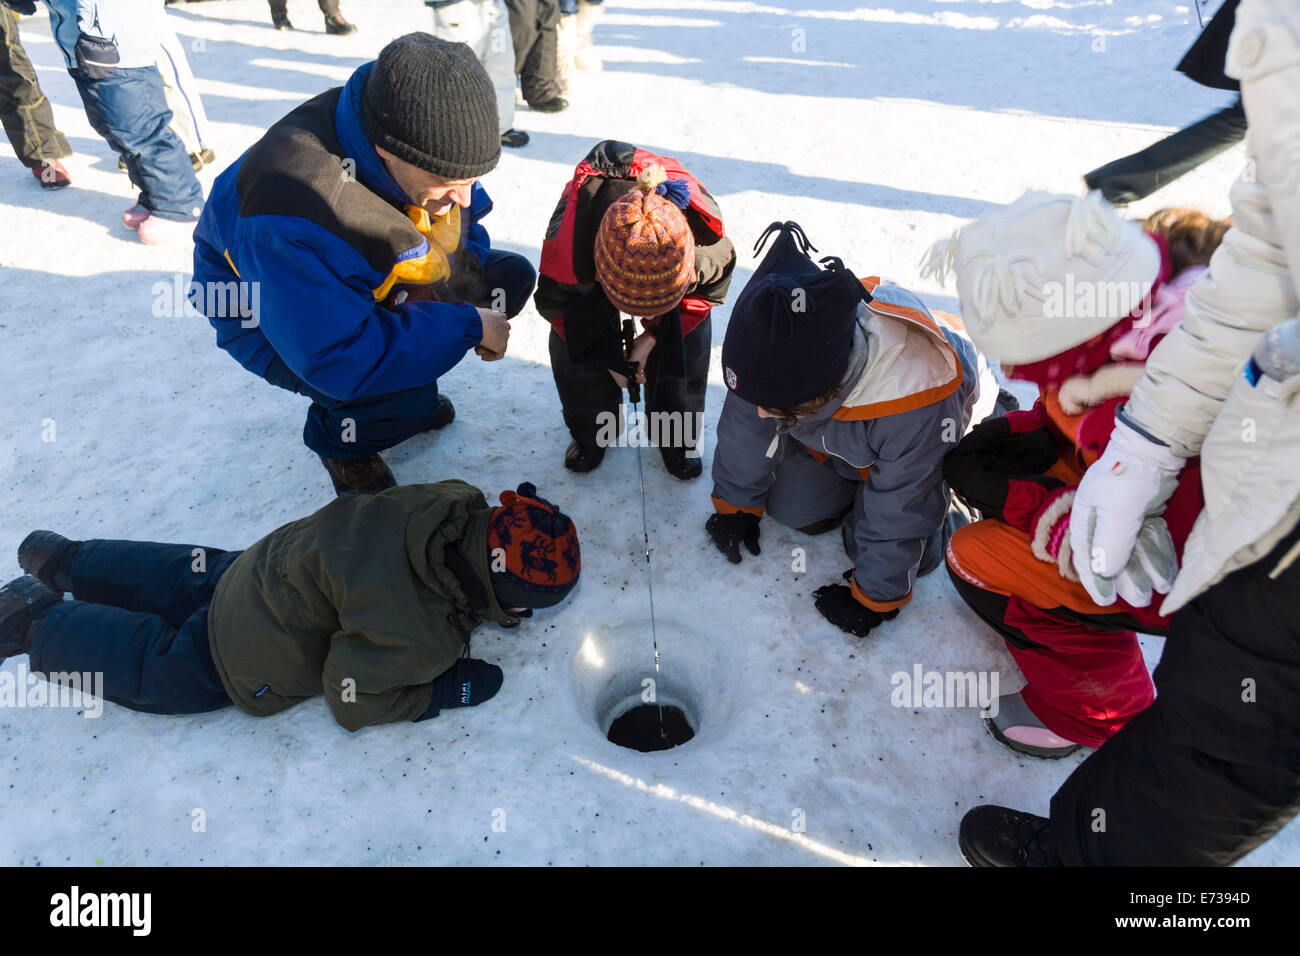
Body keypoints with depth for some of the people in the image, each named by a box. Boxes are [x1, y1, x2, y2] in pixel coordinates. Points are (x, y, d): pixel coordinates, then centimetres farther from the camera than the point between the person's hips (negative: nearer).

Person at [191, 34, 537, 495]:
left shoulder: (428, 138, -21)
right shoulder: (291, 218, -42)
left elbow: (467, 215, 0)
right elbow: (341, 360, -40)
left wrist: (463, 278, -20)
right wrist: (466, 326, -35)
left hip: (370, 279, 7)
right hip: (271, 316, -7)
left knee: (512, 277, -3)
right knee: (406, 400, -33)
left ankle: (410, 395, 9)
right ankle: (338, 439, 4)